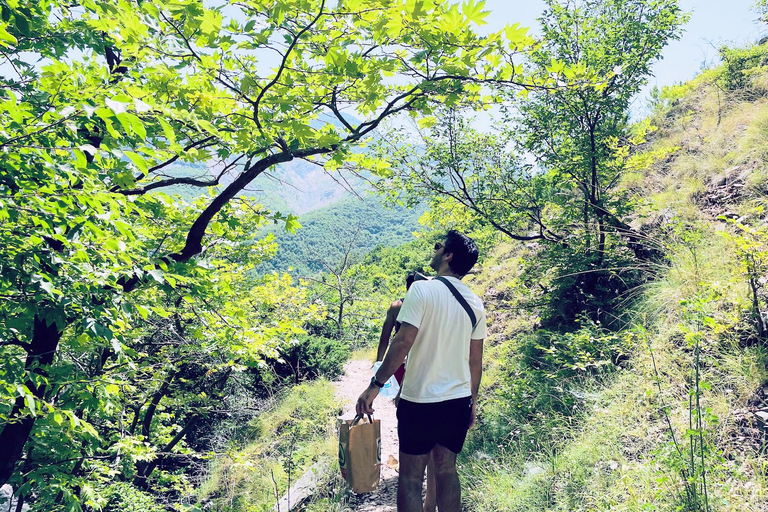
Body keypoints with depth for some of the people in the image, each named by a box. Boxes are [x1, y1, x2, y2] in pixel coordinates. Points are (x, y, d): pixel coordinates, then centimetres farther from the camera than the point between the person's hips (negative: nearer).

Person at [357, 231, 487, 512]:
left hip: (420, 399, -5)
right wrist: (471, 400, 21)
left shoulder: (422, 289, -12)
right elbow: (476, 360, 10)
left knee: (410, 476, 5)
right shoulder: (475, 303, 6)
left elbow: (403, 343, -20)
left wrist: (374, 385, -15)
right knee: (446, 470, 17)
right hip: (459, 401, 6)